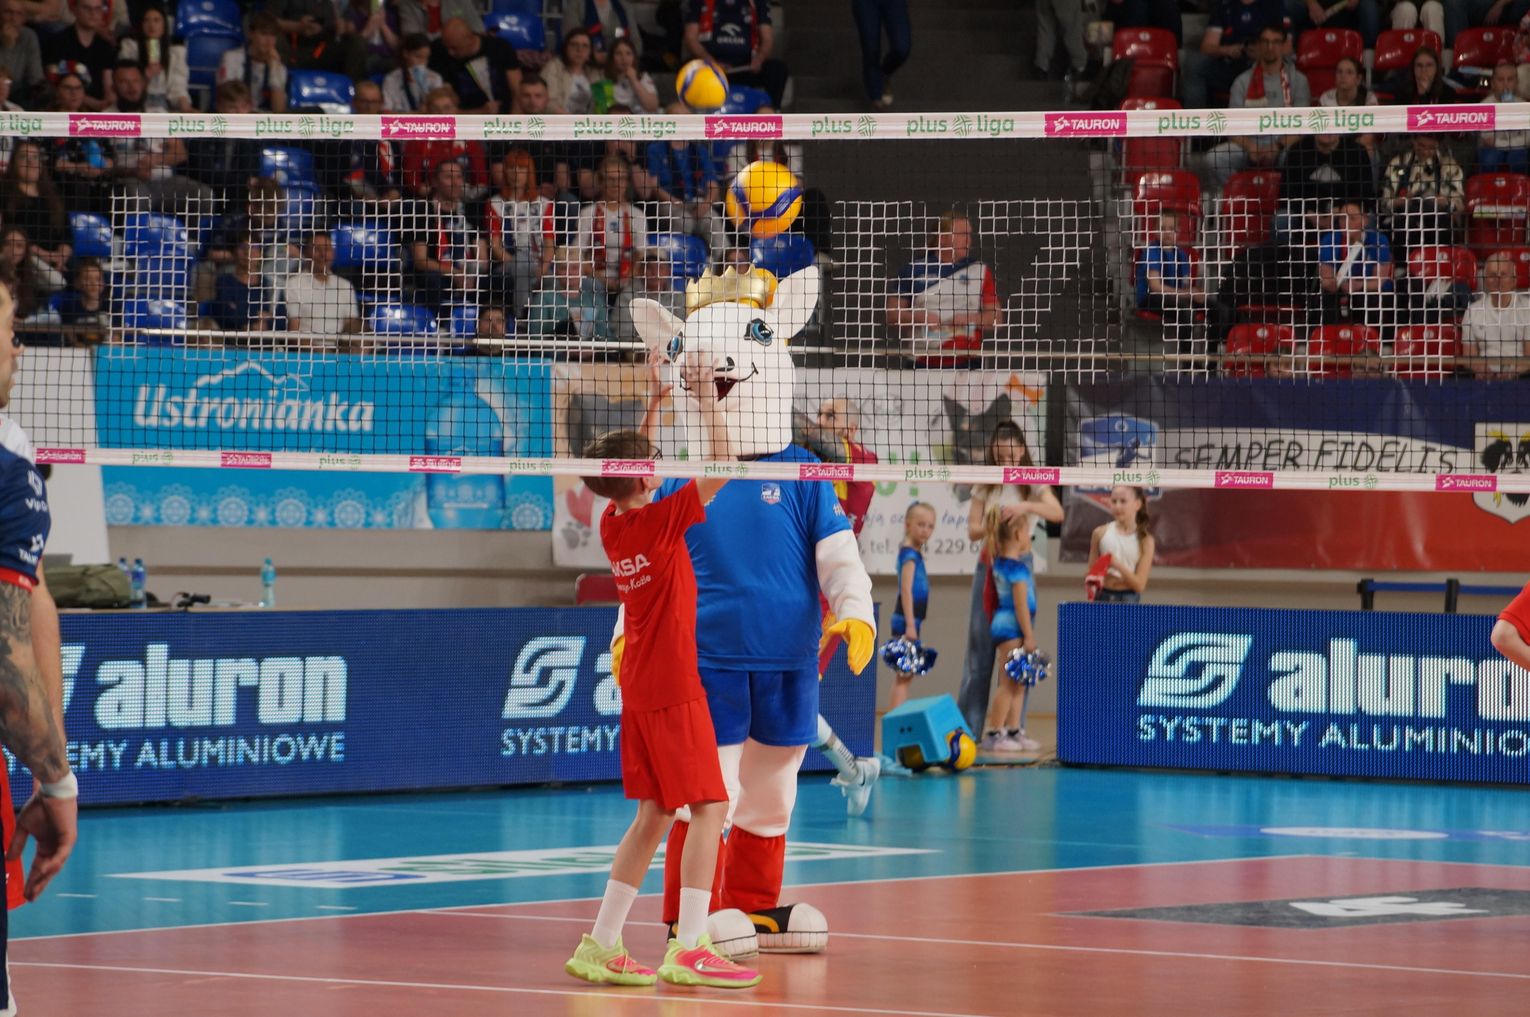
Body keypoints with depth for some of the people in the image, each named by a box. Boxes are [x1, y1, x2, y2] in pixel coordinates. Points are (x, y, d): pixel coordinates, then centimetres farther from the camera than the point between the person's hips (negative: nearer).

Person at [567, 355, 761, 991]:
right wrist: (706, 396, -14)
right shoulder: (660, 521, -16)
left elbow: (634, 457, 23)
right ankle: (688, 949, -15)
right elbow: (721, 466, -19)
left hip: (638, 686, 8)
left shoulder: (612, 522, 5)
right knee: (710, 807, -7)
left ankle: (601, 945, 10)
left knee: (654, 813, 12)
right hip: (672, 686, -8)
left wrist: (659, 400, 19)